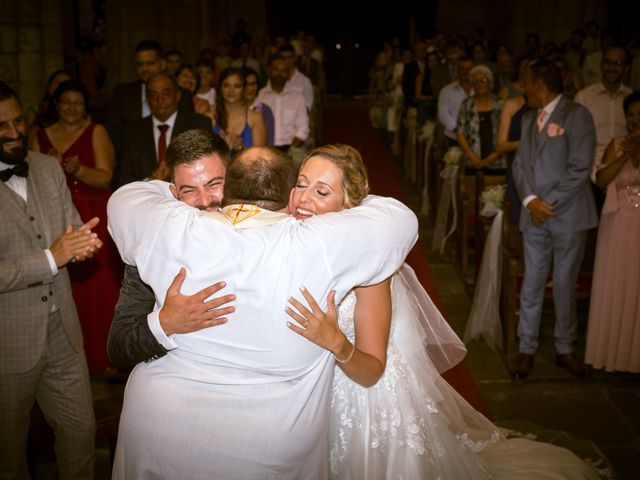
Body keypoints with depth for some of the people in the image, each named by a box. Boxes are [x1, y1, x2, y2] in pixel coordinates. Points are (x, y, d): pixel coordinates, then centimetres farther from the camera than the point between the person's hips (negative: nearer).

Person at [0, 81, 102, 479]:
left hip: (62, 330, 5)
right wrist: (52, 258, -25)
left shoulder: (49, 167, 4)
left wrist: (82, 244, -14)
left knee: (82, 429, 14)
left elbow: (73, 227, 9)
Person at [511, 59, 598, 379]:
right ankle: (527, 348, 19)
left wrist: (549, 206, -14)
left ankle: (565, 350, 21)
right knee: (531, 283, 8)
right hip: (533, 216, 5)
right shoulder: (529, 119, 14)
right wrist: (530, 201, -9)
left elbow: (580, 169, -14)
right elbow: (519, 164, 8)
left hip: (568, 216, -5)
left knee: (565, 284, 6)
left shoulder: (577, 115, -7)